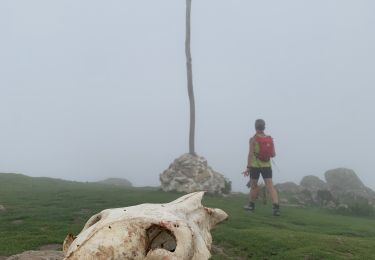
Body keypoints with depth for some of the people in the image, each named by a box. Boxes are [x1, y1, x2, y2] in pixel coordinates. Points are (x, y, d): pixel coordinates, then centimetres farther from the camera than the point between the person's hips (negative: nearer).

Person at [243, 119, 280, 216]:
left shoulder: (253, 139, -8)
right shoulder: (270, 139, 3)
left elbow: (250, 154, -13)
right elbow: (273, 154, 5)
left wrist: (248, 168, -13)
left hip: (255, 165, -2)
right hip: (267, 166, 3)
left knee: (254, 185, 13)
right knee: (270, 186, -2)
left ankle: (251, 205, 28)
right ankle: (276, 206, -16)